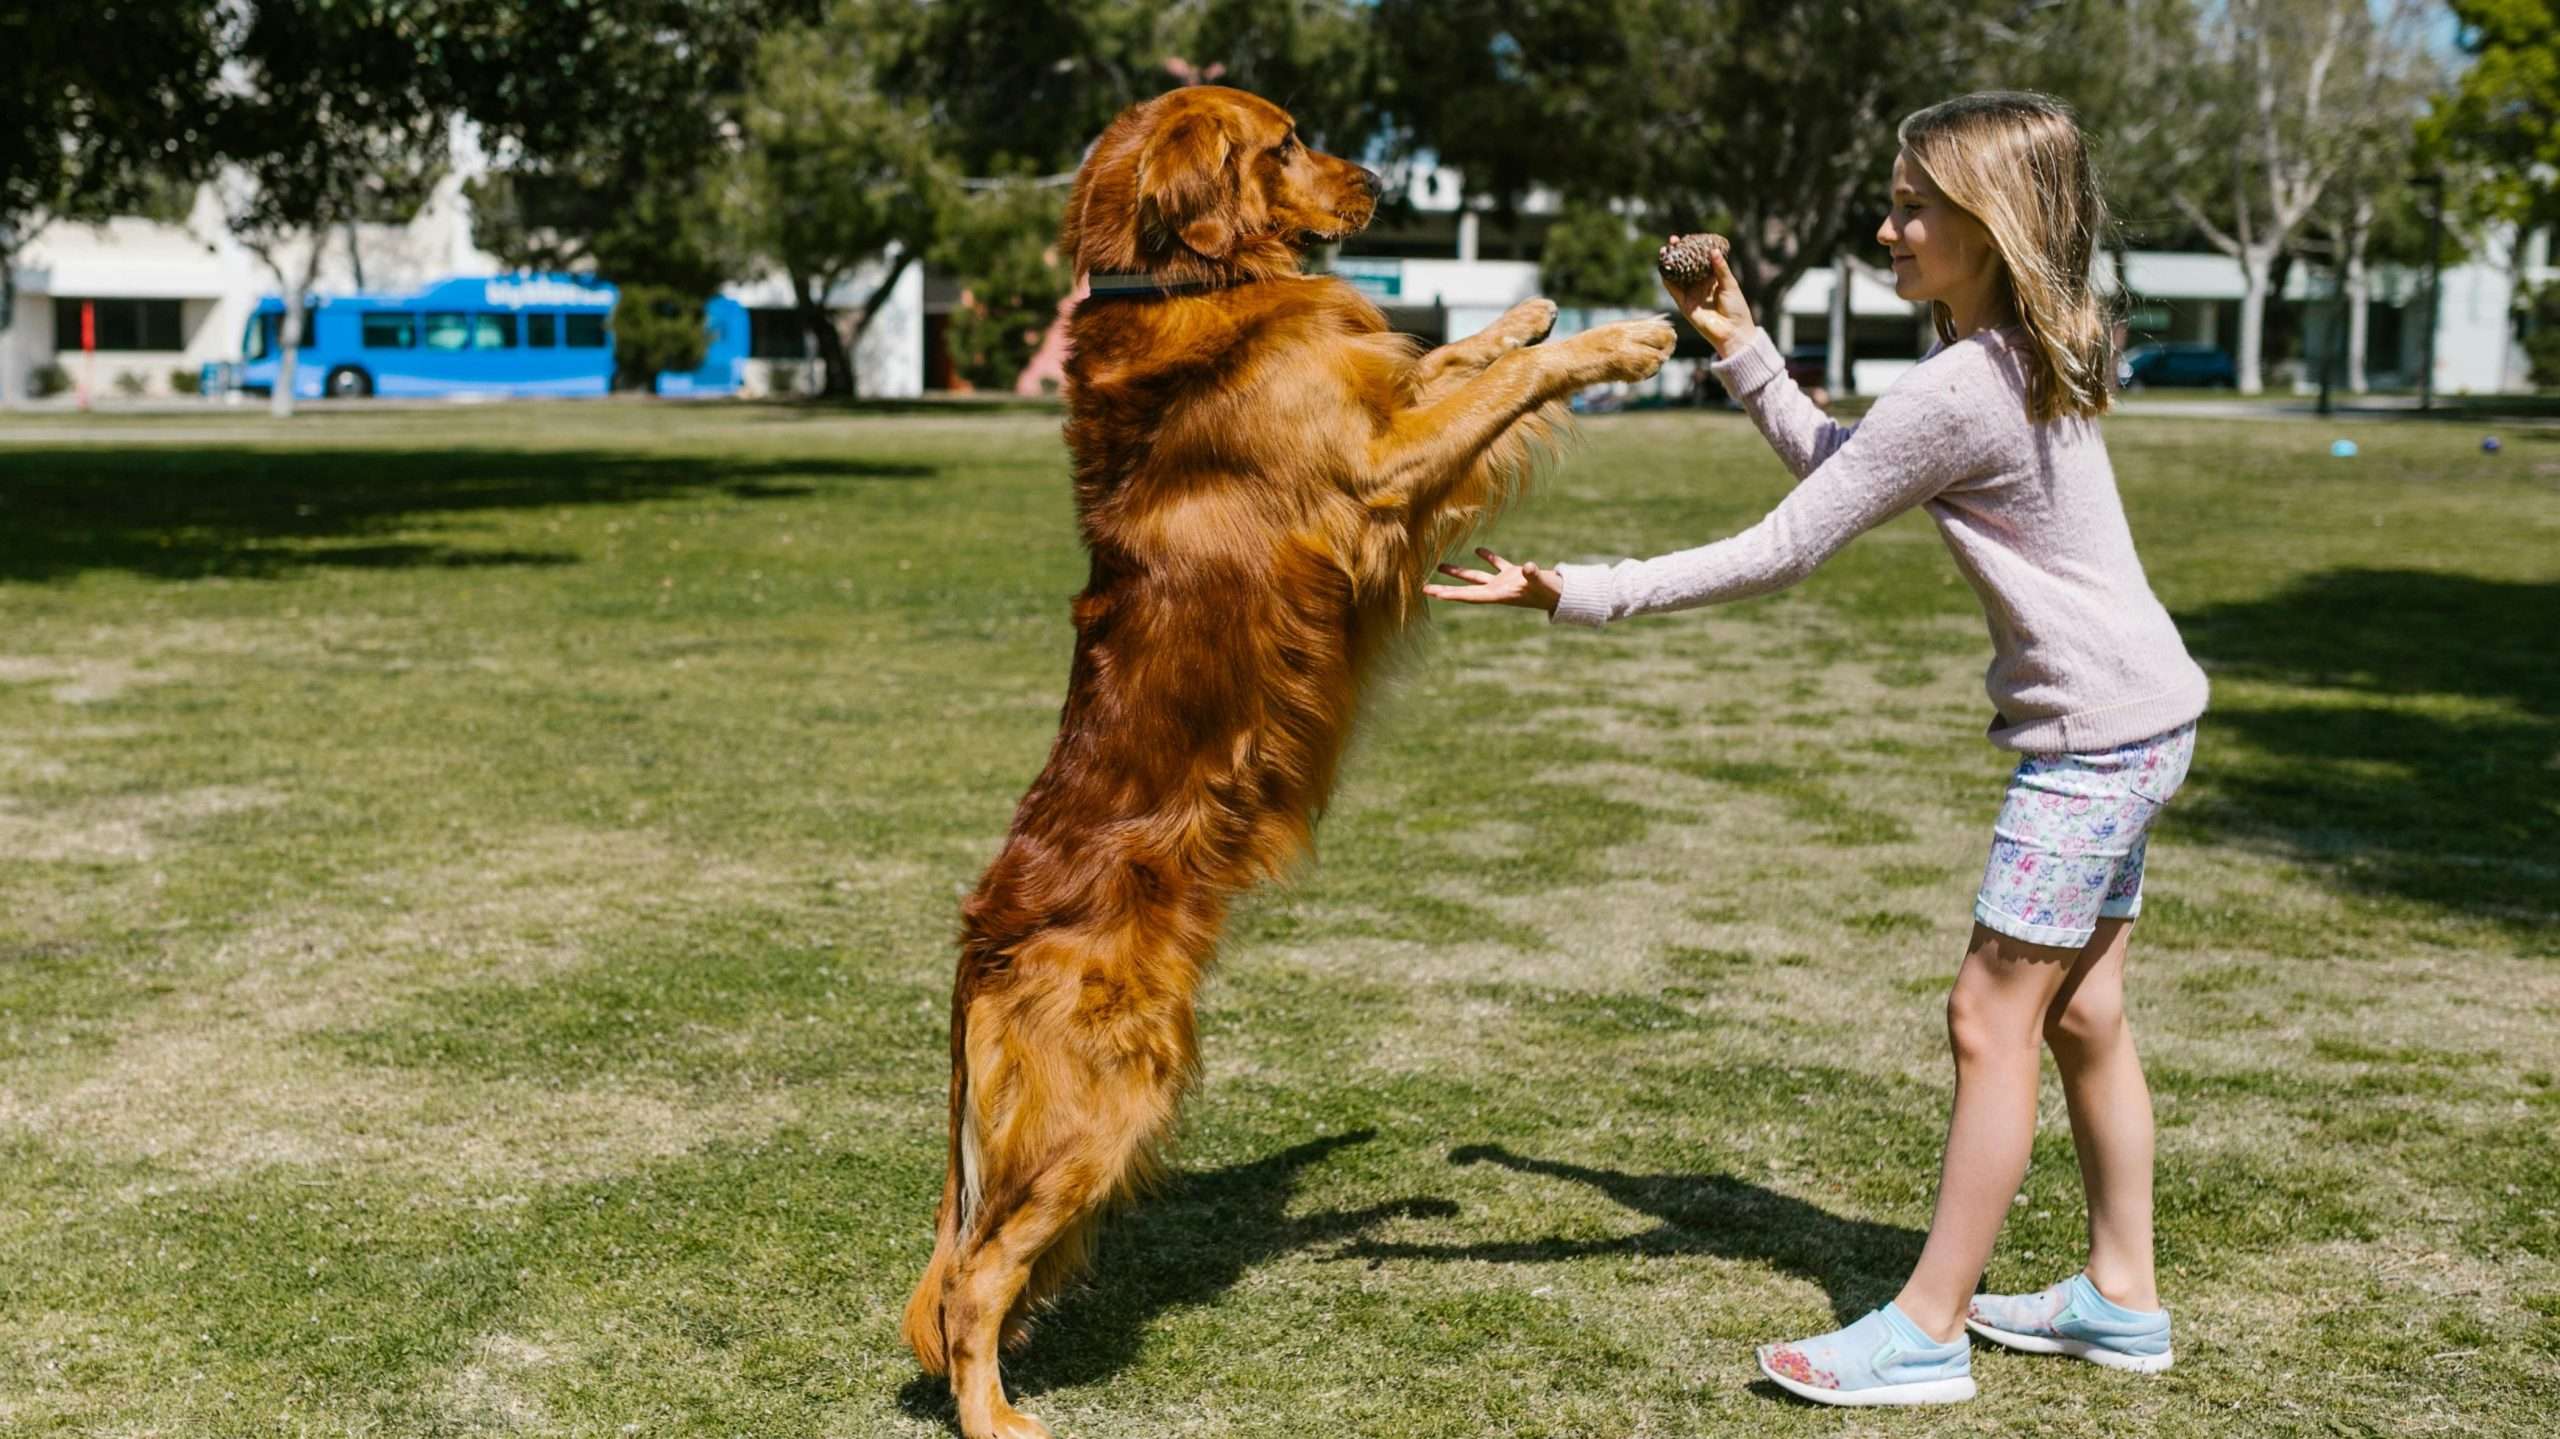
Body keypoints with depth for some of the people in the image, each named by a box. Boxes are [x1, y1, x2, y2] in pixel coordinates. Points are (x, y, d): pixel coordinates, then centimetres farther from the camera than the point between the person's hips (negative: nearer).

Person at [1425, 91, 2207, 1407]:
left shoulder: (1956, 390, -22)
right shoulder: (2021, 359, 9)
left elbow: (1779, 553, -22)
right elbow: (1834, 469, 19)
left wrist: (1575, 596, -21)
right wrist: (1743, 350, 11)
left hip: (2099, 733, -10)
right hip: (2121, 723, 10)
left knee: (1991, 1016, -6)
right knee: (2079, 1013, 16)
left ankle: (1924, 1333, 1)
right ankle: (2120, 1297, 28)